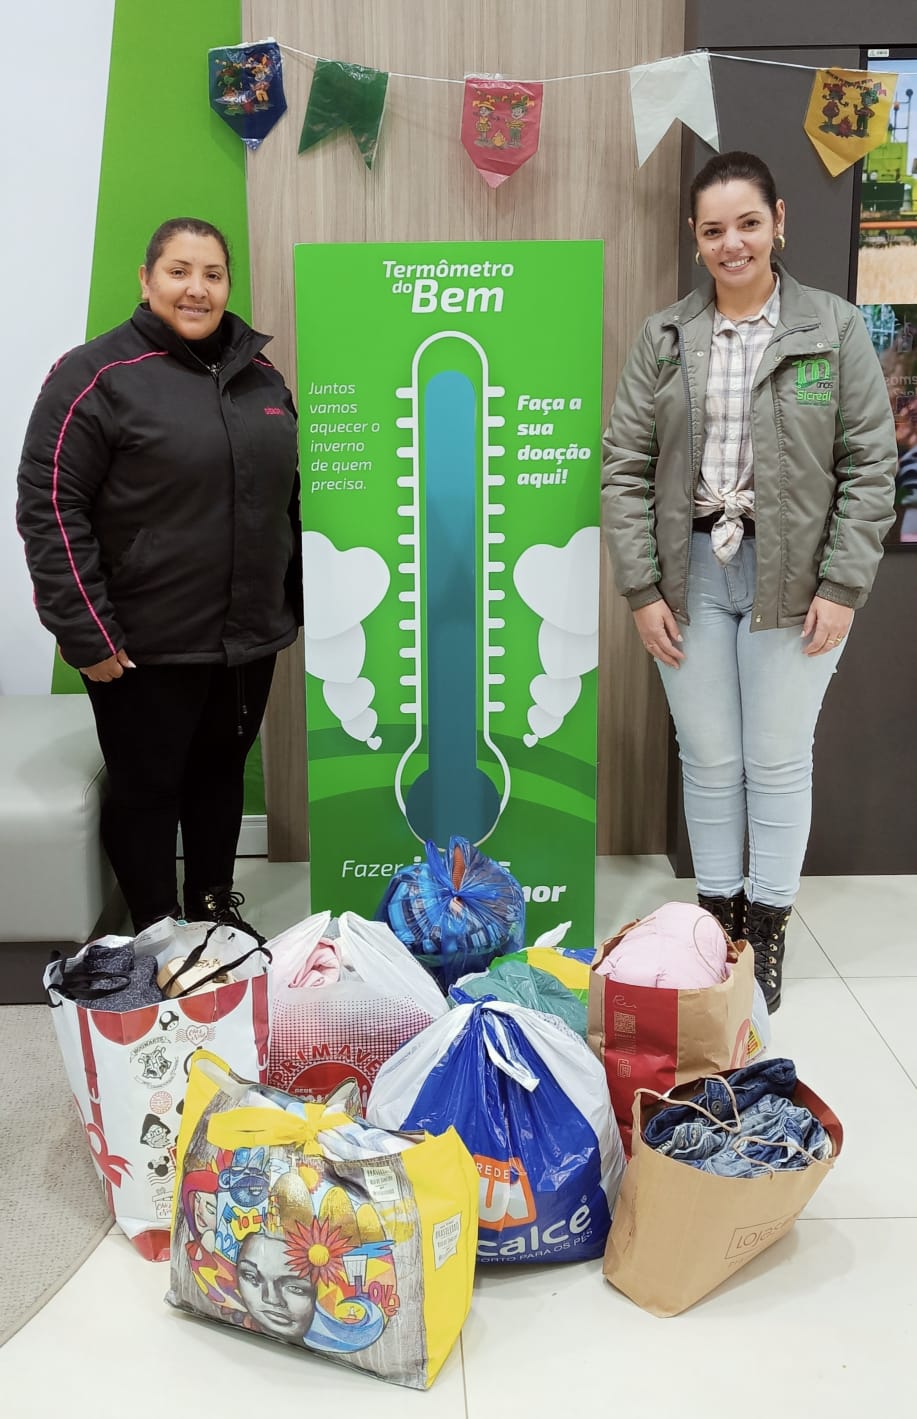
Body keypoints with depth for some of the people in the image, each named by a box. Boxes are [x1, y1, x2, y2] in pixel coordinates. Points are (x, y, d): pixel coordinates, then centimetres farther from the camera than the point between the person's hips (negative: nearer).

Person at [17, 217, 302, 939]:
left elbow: (290, 498, 18)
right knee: (145, 789, 7)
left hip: (249, 637, 6)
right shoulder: (96, 376, -9)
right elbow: (50, 509, -14)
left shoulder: (261, 377, 10)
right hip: (145, 647, -5)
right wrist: (87, 635, -17)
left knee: (221, 773, 17)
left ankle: (214, 911, 35)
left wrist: (300, 603, 16)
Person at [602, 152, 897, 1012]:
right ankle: (716, 912, 27)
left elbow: (869, 466, -1)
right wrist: (641, 589, -4)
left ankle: (766, 928, 23)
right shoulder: (664, 337, 4)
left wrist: (842, 587, -8)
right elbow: (624, 467, 2)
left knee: (778, 761, 6)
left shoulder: (835, 329, 0)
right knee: (707, 760, 10)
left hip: (792, 578, -1)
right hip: (692, 573, 2)